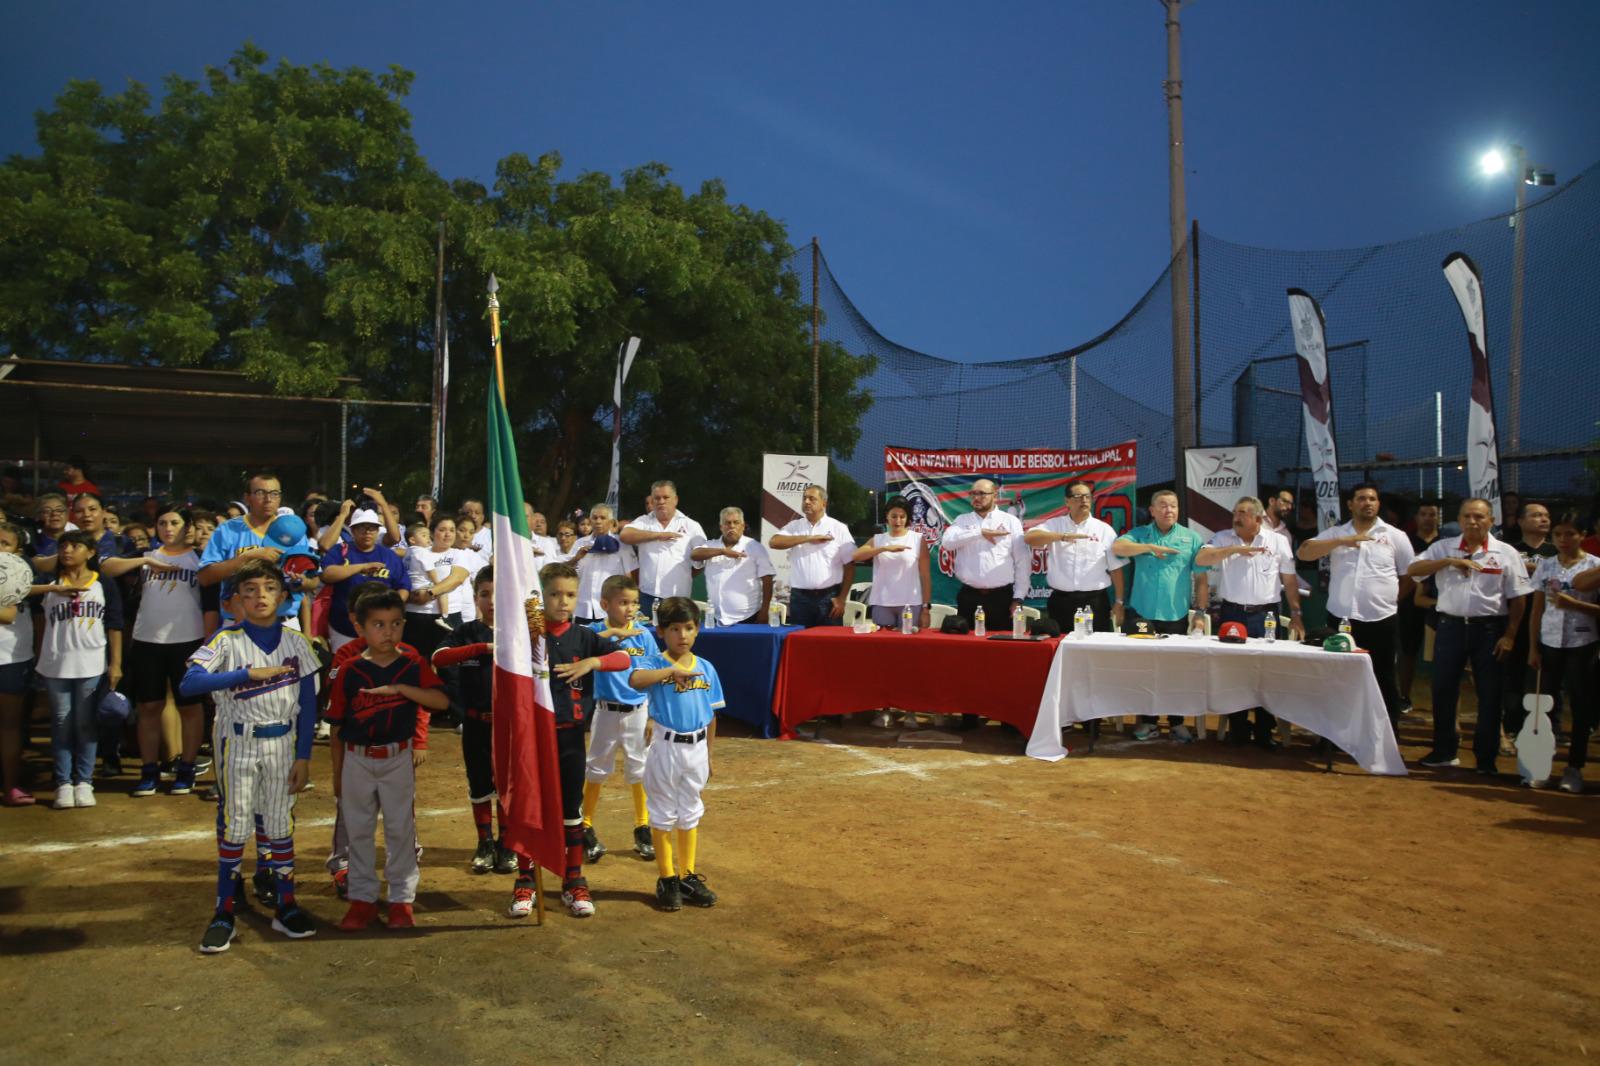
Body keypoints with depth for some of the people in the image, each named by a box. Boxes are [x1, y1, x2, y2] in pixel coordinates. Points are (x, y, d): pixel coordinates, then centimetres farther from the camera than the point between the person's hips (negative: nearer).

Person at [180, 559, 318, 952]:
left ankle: (285, 907, 22)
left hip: (282, 742, 2)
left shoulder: (295, 642, -1)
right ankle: (225, 912, 17)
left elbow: (308, 702, 2)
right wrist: (248, 674, -32)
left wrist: (303, 756, -1)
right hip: (237, 742, -2)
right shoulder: (226, 640, -9)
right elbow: (188, 684, -25)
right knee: (234, 827, 5)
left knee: (281, 825, 10)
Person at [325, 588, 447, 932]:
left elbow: (442, 701, -19)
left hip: (398, 759, -1)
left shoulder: (413, 666, -5)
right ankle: (362, 899, 23)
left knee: (400, 830, 6)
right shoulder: (349, 671, -3)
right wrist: (338, 774, 5)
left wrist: (399, 688, -28)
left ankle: (402, 900, 17)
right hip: (357, 760, 1)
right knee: (358, 831, 10)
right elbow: (337, 727, 3)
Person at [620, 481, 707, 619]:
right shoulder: (643, 522, 10)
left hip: (678, 598, -1)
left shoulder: (691, 526, 7)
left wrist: (685, 578, 7)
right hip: (647, 596, 1)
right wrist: (658, 535, -11)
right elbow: (624, 535, -9)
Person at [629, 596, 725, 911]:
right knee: (663, 814, 8)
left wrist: (708, 755, 11)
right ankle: (667, 880, 20)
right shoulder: (656, 663, -10)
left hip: (696, 748, 4)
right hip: (666, 747, -4)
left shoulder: (706, 668, 2)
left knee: (690, 814, 15)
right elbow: (635, 679, -35)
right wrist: (672, 670, -33)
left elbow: (711, 715, 9)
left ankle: (689, 877, 26)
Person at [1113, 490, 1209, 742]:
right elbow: (1117, 547, -13)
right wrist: (1150, 547, -21)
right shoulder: (1140, 534, 6)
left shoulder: (1191, 538, 6)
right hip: (1143, 614, 0)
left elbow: (1201, 578, 5)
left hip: (1177, 616, 0)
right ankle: (1147, 721, 15)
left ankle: (1176, 723, 17)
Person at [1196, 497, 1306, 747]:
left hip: (1266, 616, 0)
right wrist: (1235, 549, -20)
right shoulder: (1223, 539, 4)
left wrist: (1296, 615, 2)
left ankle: (1264, 731, 16)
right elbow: (1200, 559, -13)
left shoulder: (1278, 541, 4)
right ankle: (1238, 729, 16)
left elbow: (1290, 580, 6)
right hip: (1232, 614, 0)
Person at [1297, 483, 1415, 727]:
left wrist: (1389, 598, 6)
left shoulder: (1395, 536, 3)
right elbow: (1303, 553, -8)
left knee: (1383, 680, 7)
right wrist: (1342, 541, -16)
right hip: (1341, 620, 1)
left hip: (1381, 621, -1)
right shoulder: (1335, 533, 6)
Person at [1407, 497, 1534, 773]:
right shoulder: (1443, 548, 4)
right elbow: (1412, 570, -8)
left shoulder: (1506, 553, 0)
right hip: (1451, 626, 2)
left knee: (1489, 695, 4)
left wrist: (1509, 636, -7)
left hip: (1489, 628, -2)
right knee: (1443, 690, 7)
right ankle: (1444, 751, 21)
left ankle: (1486, 758, 15)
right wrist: (1449, 561, -20)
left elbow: (1518, 599, 0)